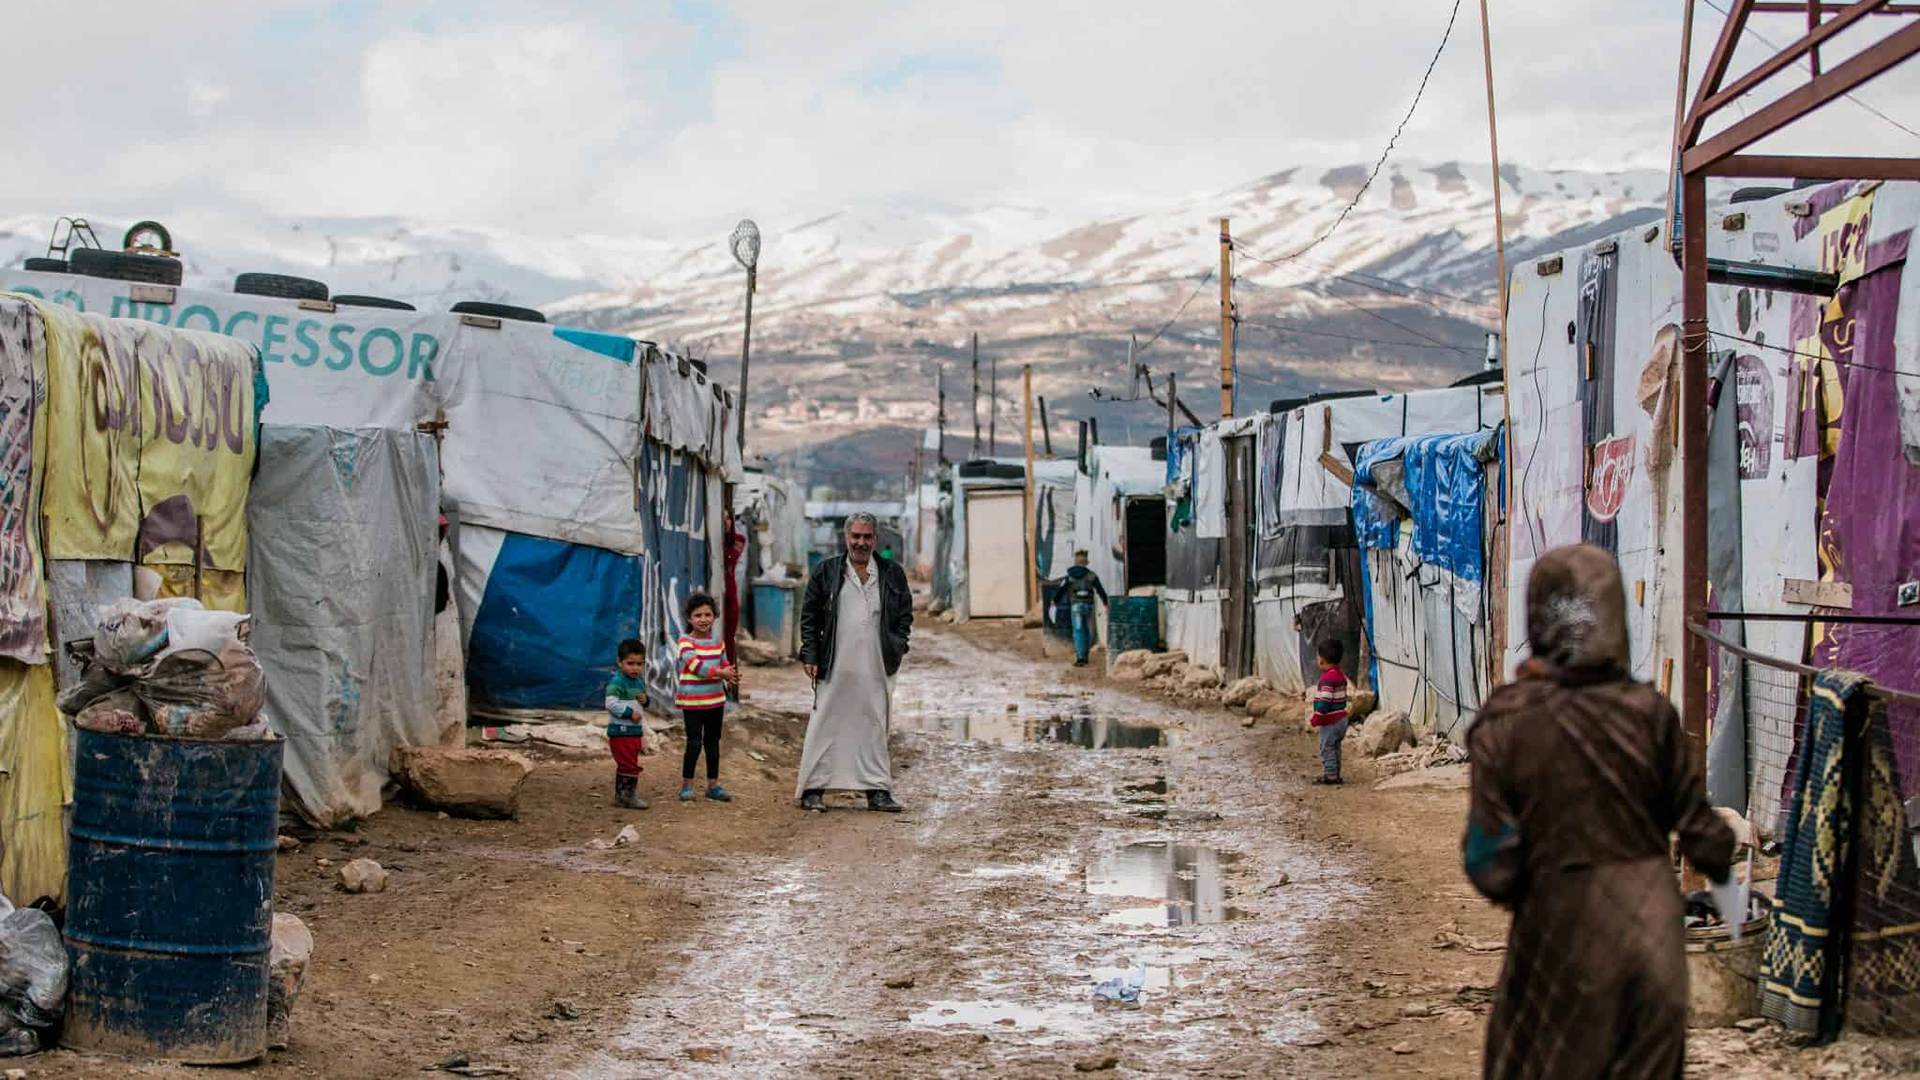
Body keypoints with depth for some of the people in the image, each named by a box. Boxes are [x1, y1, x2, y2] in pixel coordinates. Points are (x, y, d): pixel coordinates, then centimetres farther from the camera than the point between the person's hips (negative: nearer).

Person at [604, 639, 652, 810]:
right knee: (629, 765, -9)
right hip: (621, 731, -9)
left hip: (635, 731, 9)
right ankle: (627, 796, -3)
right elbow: (611, 703, -26)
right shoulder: (616, 682, -15)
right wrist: (629, 712, -22)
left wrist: (645, 701, 5)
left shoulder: (639, 682, 14)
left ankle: (621, 796, 22)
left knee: (625, 765, 15)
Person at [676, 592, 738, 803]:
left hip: (715, 700, 6)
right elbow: (695, 665, -23)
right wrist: (720, 672, -29)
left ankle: (713, 785, 19)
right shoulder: (685, 641, -11)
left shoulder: (718, 640, 7)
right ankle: (686, 785, 7)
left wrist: (731, 676, -13)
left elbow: (724, 664, 9)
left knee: (713, 742, 12)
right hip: (692, 701, -6)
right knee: (694, 743, -5)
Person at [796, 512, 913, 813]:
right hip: (835, 667, -2)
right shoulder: (827, 571, 4)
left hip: (876, 668, 2)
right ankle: (813, 790, 4)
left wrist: (897, 648, 0)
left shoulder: (892, 573, 9)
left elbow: (905, 615, 14)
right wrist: (810, 656, -2)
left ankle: (878, 791, 12)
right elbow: (809, 615, 5)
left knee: (875, 728, 7)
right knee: (826, 726, -1)